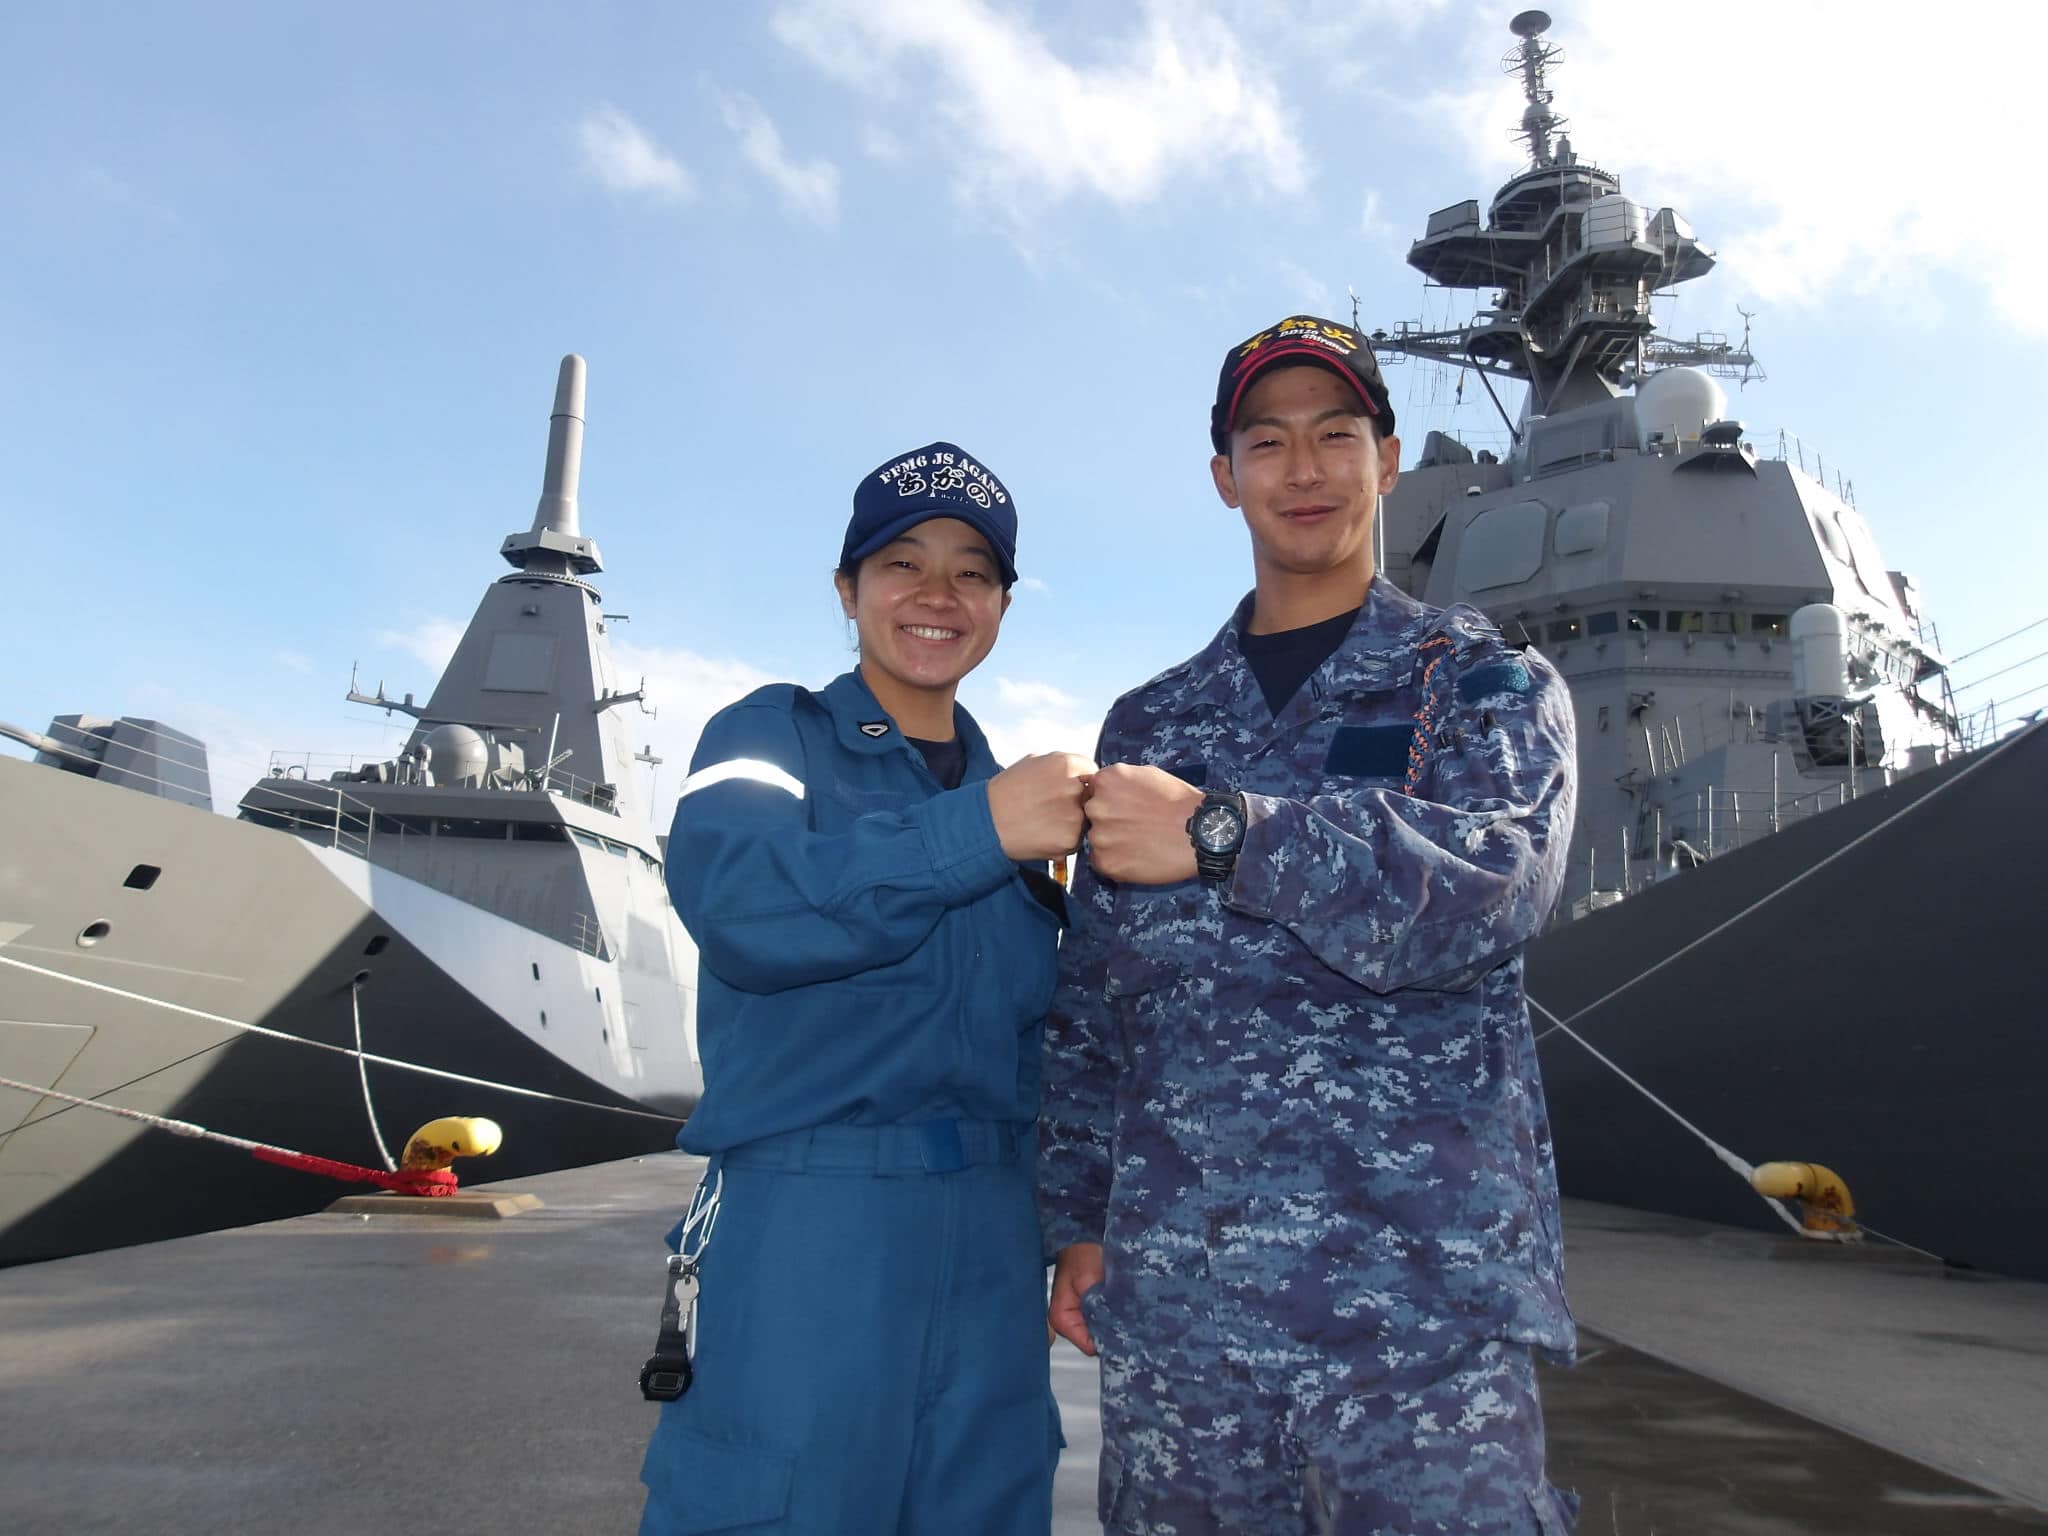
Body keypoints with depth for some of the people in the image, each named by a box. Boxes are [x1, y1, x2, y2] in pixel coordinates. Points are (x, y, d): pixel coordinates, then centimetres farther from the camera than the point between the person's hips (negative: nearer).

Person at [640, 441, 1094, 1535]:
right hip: (807, 1216, -5)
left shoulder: (1009, 790, 14)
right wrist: (978, 832, -24)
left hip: (989, 1241, 5)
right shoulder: (773, 733, 0)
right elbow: (729, 895, -21)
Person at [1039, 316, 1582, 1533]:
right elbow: (1092, 999, 14)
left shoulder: (1486, 684, 6)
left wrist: (1220, 834, -21)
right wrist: (1079, 1217, 9)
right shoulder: (1148, 725, 15)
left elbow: (1485, 892, -14)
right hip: (1169, 1293, 3)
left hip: (1415, 1299, -3)